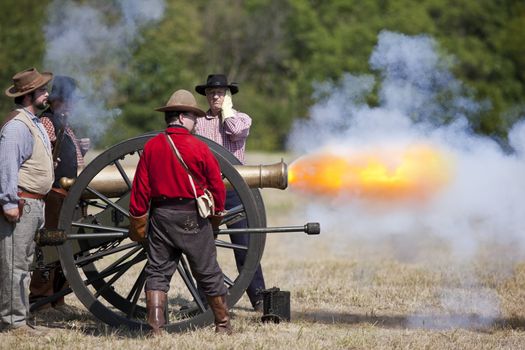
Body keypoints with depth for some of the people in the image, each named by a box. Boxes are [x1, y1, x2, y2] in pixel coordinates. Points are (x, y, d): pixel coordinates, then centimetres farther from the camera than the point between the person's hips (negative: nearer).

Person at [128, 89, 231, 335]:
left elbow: (140, 188, 0)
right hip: (193, 219, -2)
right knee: (208, 273, 9)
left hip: (161, 216, 2)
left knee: (157, 272, 7)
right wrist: (217, 212, 15)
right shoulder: (199, 148, -10)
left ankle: (155, 327, -4)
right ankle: (223, 324, 19)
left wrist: (137, 222, 9)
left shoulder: (151, 147, -1)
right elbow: (217, 186, -4)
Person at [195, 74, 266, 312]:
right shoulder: (198, 122, 13)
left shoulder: (241, 118, 8)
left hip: (233, 188, -2)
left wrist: (227, 109, 0)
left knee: (245, 246, -6)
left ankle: (258, 299, -2)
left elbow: (235, 131, -15)